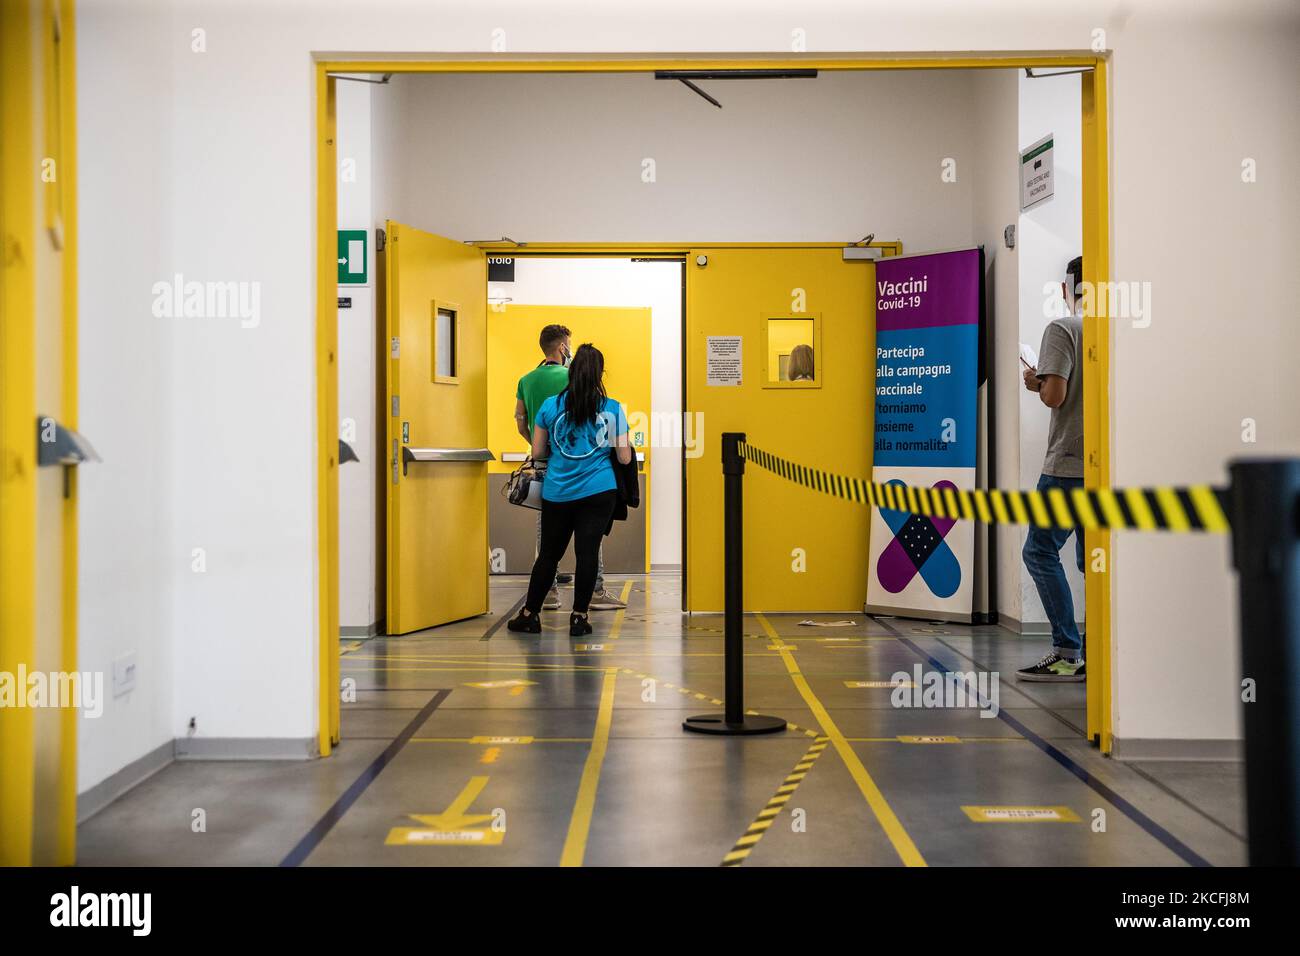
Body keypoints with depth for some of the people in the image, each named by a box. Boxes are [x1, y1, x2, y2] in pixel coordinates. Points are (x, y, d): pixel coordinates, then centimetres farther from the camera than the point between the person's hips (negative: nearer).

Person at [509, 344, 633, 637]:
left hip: (557, 493, 2)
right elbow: (624, 458, -2)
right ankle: (579, 617, 4)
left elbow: (537, 452, 3)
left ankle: (529, 615, 19)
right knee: (587, 553, 1)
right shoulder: (613, 409, -4)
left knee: (548, 554, 11)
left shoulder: (550, 406, -2)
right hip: (598, 492, -1)